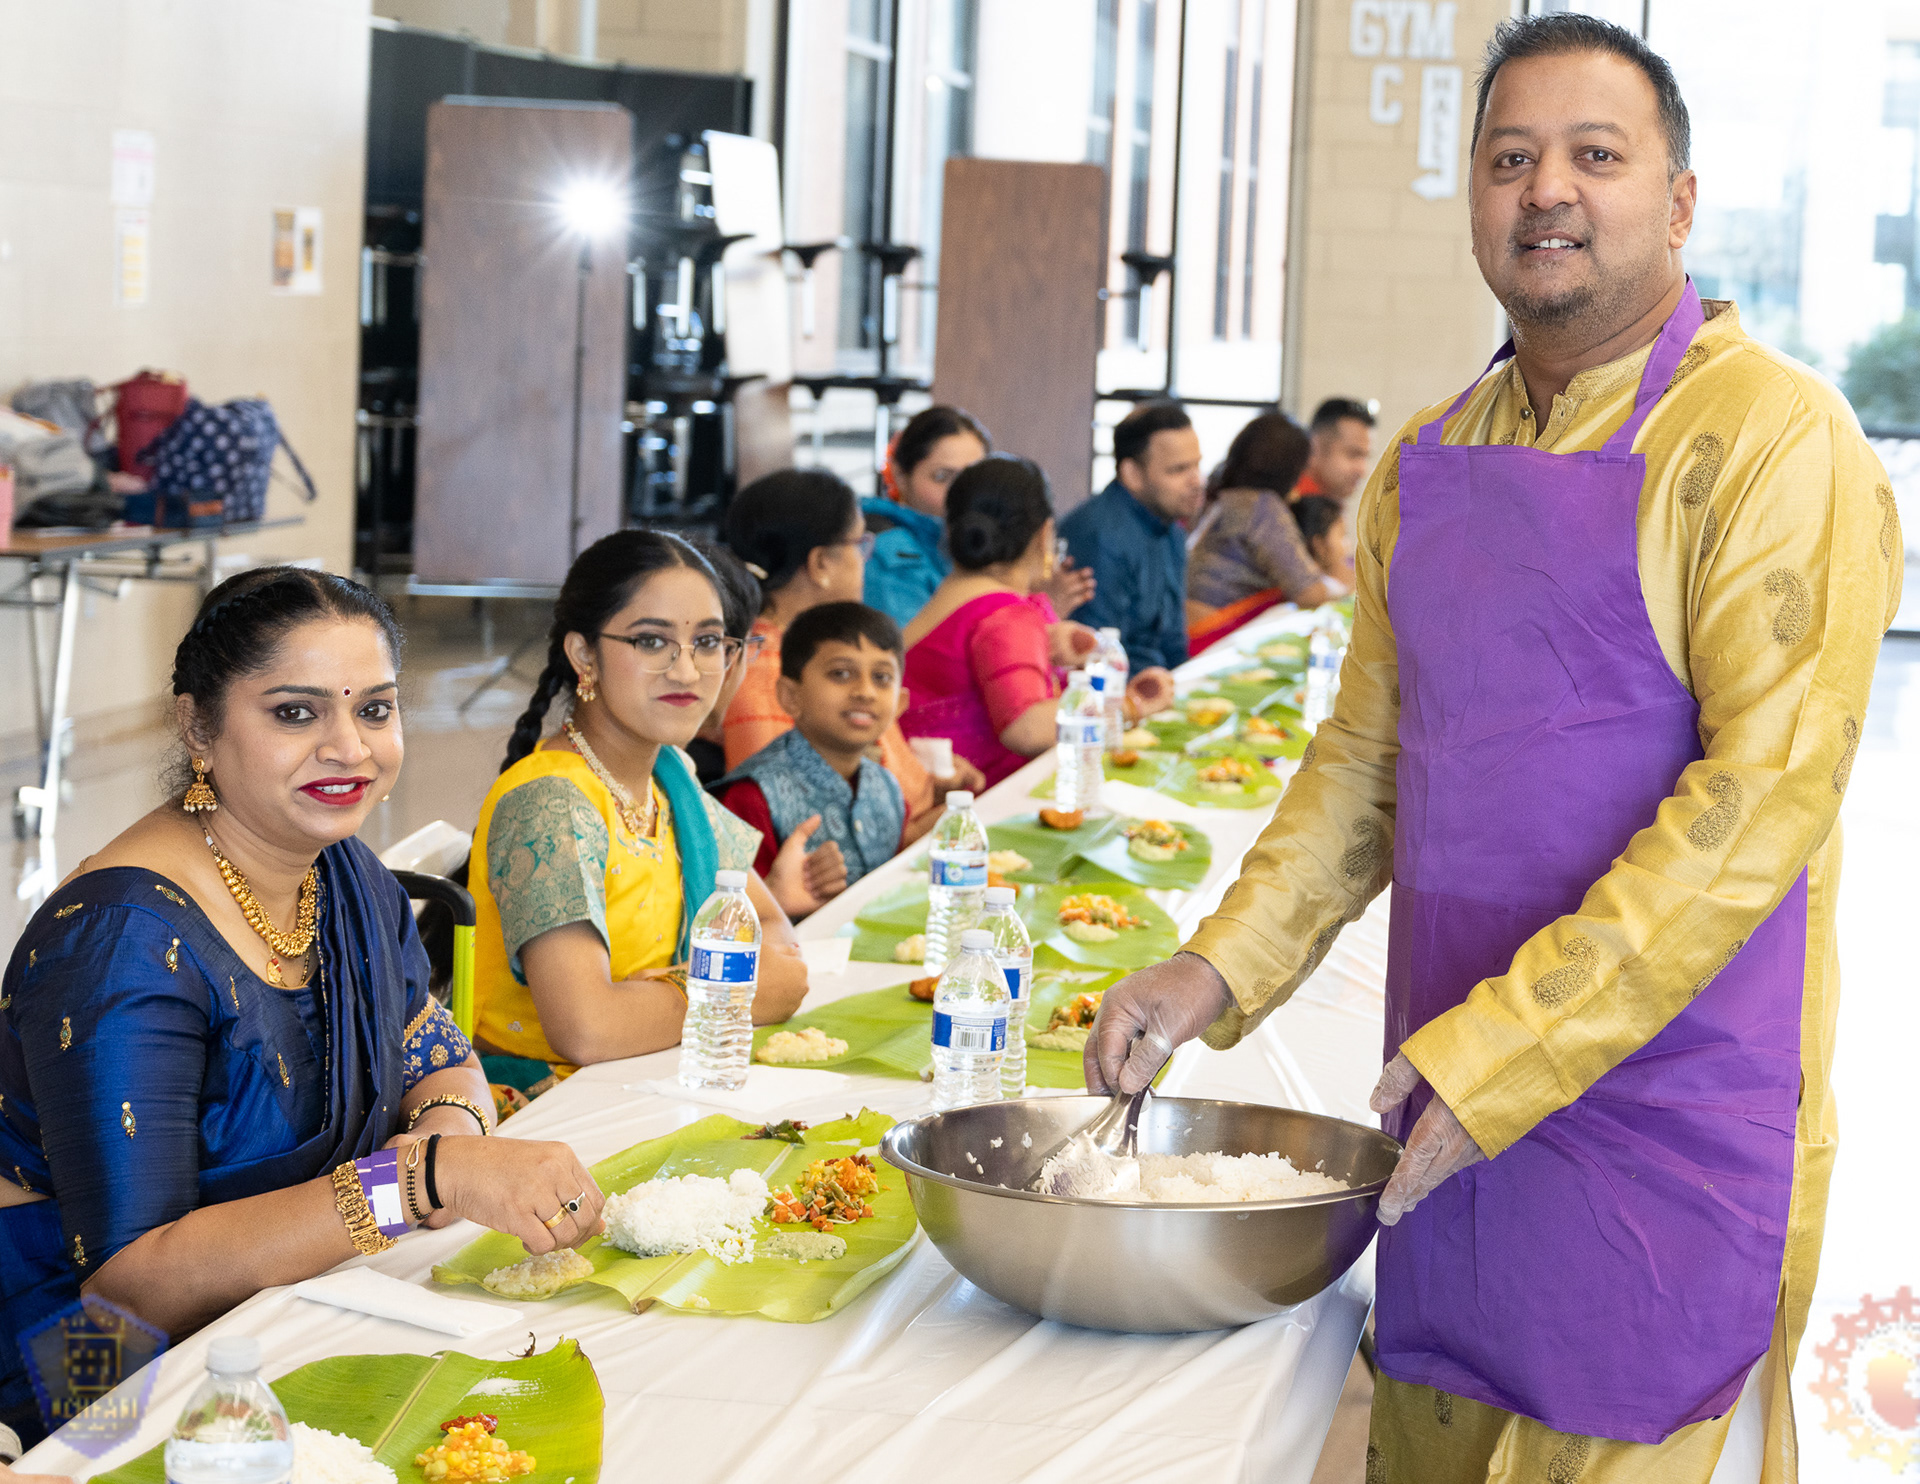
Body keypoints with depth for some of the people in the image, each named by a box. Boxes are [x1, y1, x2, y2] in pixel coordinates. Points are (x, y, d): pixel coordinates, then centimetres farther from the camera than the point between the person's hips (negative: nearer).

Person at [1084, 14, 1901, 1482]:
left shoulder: (1769, 434, -11)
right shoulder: (1428, 461, 12)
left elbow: (1769, 787, -18)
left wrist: (1507, 1049, -21)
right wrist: (1217, 969, 3)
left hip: (1663, 1106, -6)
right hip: (1449, 1096, 6)